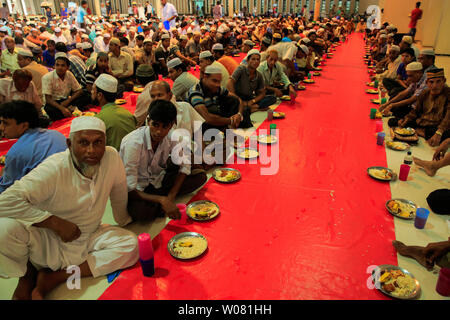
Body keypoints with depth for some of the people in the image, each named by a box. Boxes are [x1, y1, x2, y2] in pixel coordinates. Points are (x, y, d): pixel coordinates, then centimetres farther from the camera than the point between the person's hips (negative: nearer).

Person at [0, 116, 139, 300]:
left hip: (88, 239, 4)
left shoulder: (111, 157, -14)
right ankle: (27, 275, 3)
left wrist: (123, 220, 18)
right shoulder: (53, 169, -23)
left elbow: (119, 194, 3)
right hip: (48, 242, -3)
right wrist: (56, 223, -29)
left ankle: (53, 279, -13)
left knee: (130, 244, -20)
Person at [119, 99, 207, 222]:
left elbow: (184, 165, -2)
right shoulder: (133, 143, -28)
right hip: (138, 190, -5)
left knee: (200, 176, -10)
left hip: (158, 181, 5)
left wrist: (171, 196, -15)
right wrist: (162, 200, -37)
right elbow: (129, 189, -28)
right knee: (140, 212, -39)